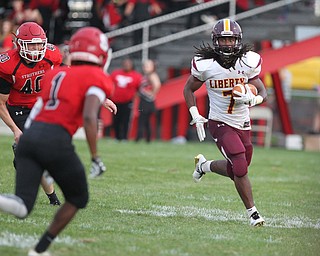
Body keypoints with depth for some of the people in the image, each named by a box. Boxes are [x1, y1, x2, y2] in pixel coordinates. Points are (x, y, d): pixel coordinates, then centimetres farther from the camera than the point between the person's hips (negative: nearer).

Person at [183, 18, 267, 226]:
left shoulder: (248, 62, -7)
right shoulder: (205, 65, -12)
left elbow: (263, 93, 2)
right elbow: (189, 89, 5)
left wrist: (252, 99, -22)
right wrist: (196, 117, -5)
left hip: (243, 124, 4)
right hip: (220, 124, -4)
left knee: (236, 171, 13)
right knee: (240, 168, -16)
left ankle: (205, 165, 42)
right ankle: (253, 212, -2)